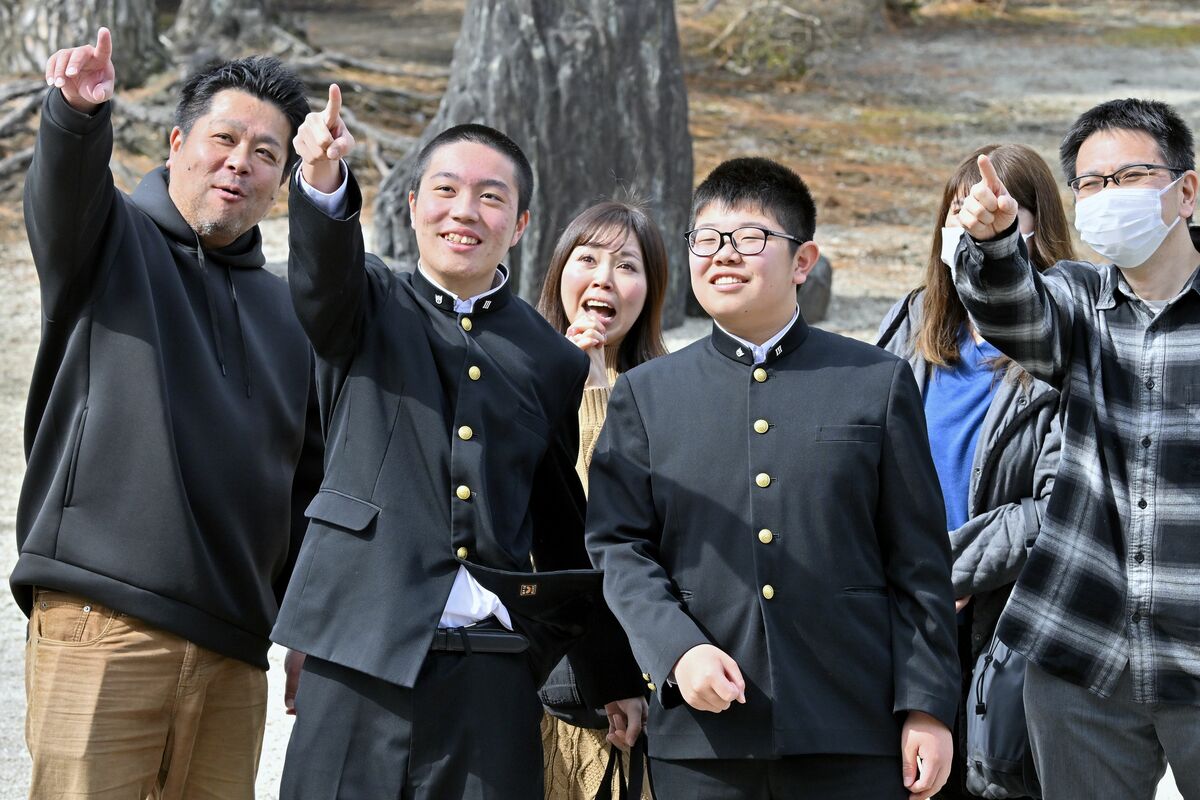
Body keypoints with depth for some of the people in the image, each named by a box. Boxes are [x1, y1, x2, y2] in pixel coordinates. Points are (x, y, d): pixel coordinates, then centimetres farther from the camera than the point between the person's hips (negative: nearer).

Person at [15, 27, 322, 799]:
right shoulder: (114, 240, 9)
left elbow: (308, 485, 24)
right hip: (100, 624, -5)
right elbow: (64, 187, -15)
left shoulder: (288, 314, 20)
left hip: (233, 647, 5)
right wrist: (78, 115, -38)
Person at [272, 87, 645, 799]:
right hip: (363, 651, -2)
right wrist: (324, 181, -36)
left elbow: (568, 528, 20)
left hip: (493, 666, 2)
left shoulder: (553, 361, 14)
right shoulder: (372, 308, 10)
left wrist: (613, 675, 22)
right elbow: (323, 274, -15)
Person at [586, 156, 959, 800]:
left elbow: (918, 560, 5)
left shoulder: (879, 382, 7)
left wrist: (927, 707, -1)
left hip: (852, 733, -1)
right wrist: (677, 650, -12)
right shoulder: (645, 394, 11)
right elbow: (618, 547, 5)